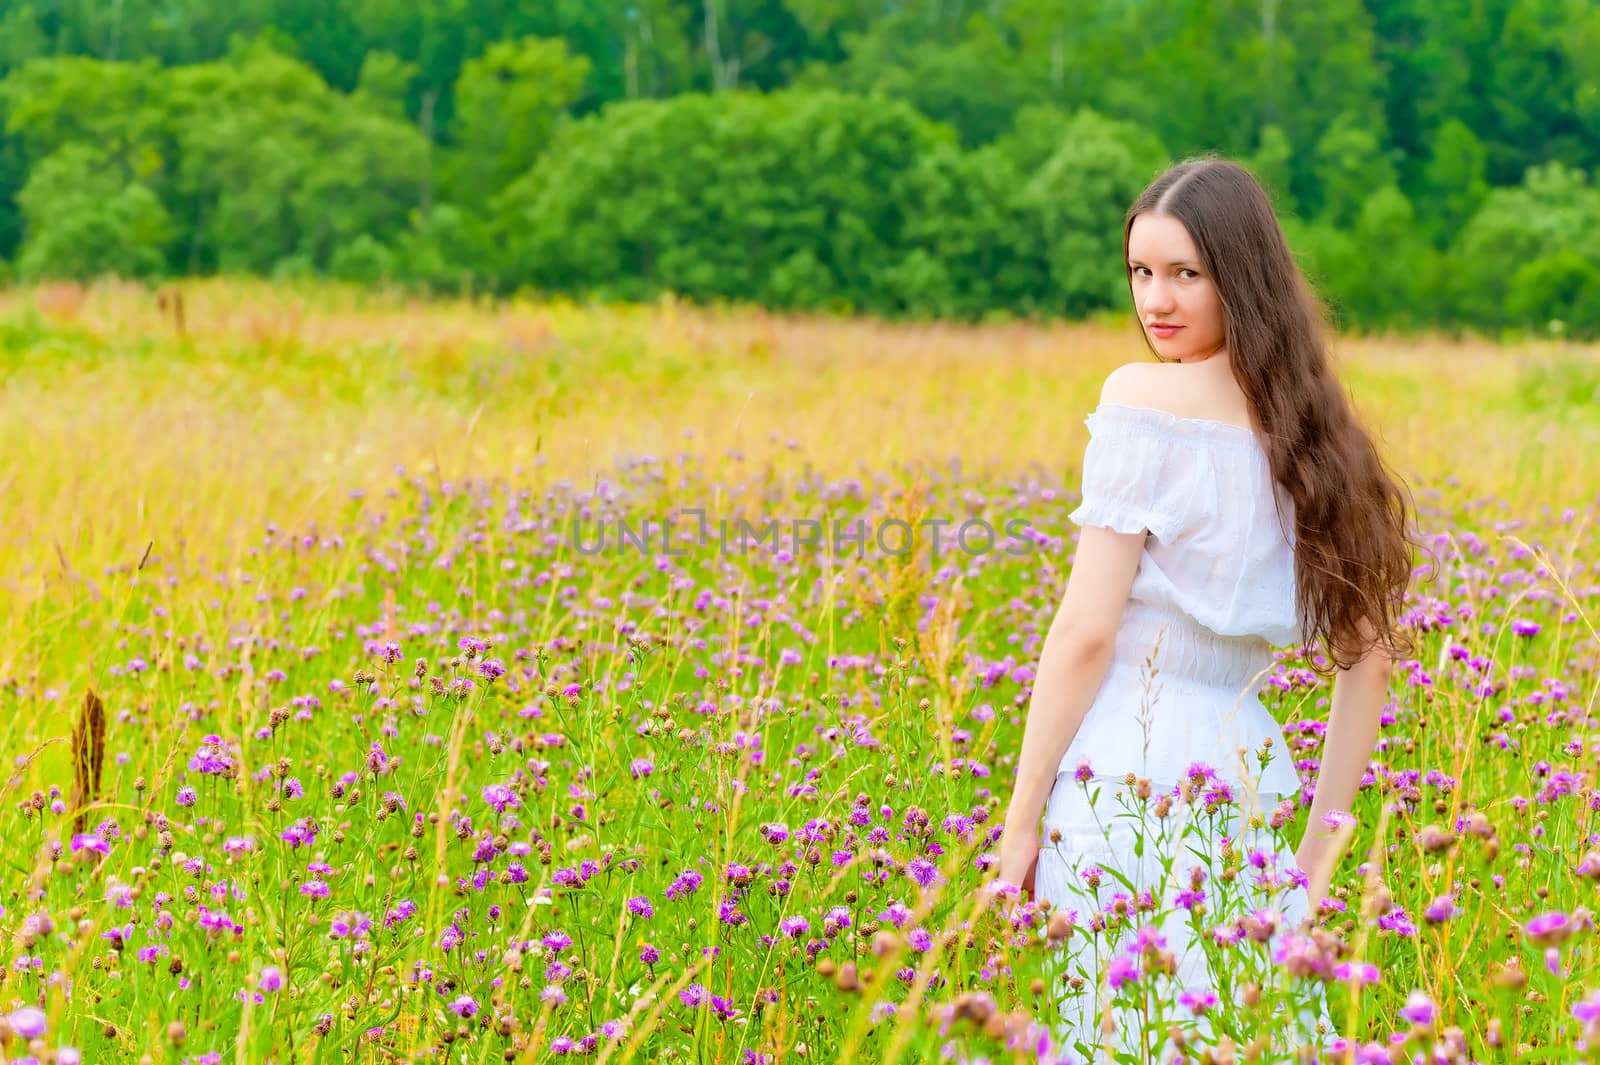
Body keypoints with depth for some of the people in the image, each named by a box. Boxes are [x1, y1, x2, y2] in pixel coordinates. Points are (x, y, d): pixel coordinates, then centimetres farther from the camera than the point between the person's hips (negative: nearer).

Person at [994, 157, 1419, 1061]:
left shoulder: (1144, 398, -8)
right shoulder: (1312, 427, 12)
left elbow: (1086, 633, -10)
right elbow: (1372, 653, 14)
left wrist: (1020, 822, -5)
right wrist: (1323, 838, 19)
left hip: (1127, 775, -6)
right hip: (1251, 781, 6)